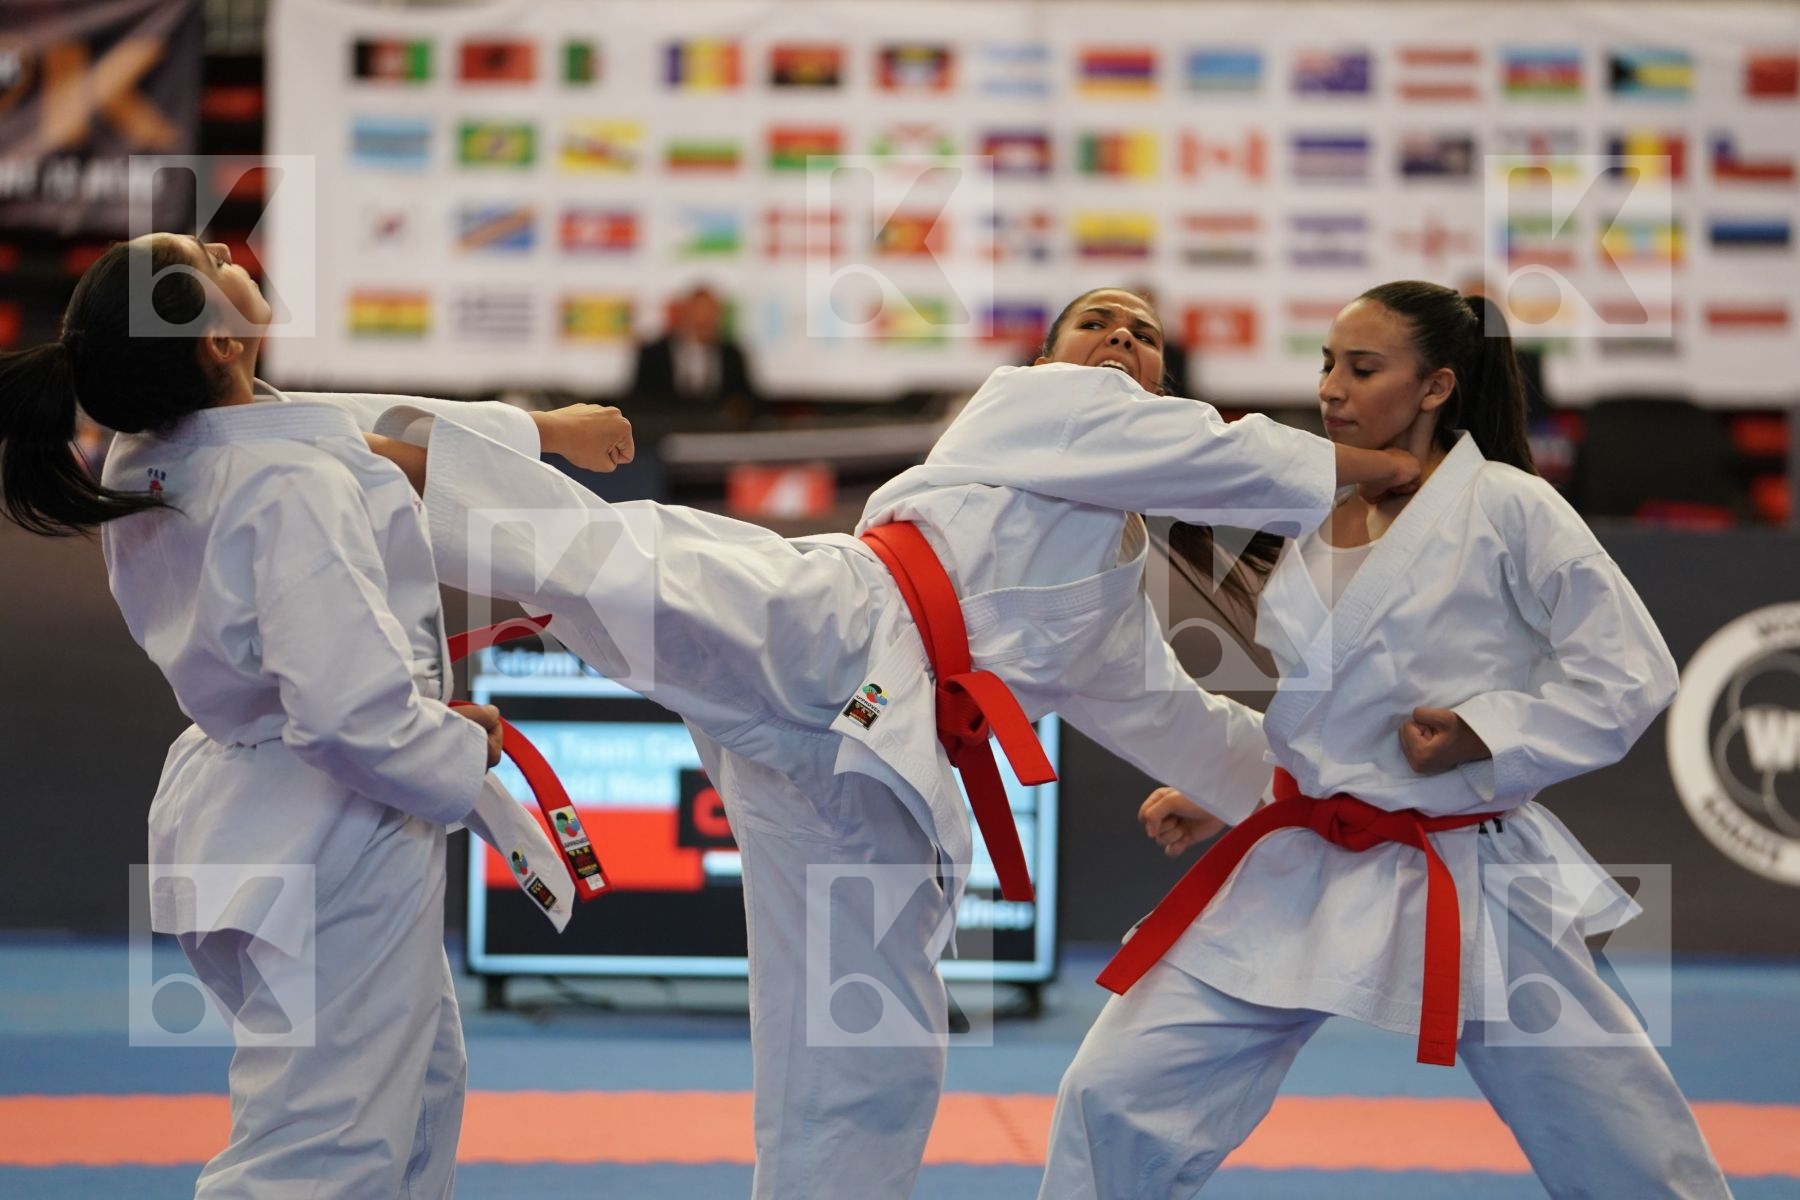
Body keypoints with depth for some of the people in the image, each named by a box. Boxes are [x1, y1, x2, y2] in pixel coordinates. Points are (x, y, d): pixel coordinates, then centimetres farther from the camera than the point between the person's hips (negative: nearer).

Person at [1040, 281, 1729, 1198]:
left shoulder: (1506, 507, -10)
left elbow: (1628, 674, -10)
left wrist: (1484, 737, -19)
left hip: (1473, 884, -4)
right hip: (1302, 875, 5)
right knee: (1116, 1097, -3)